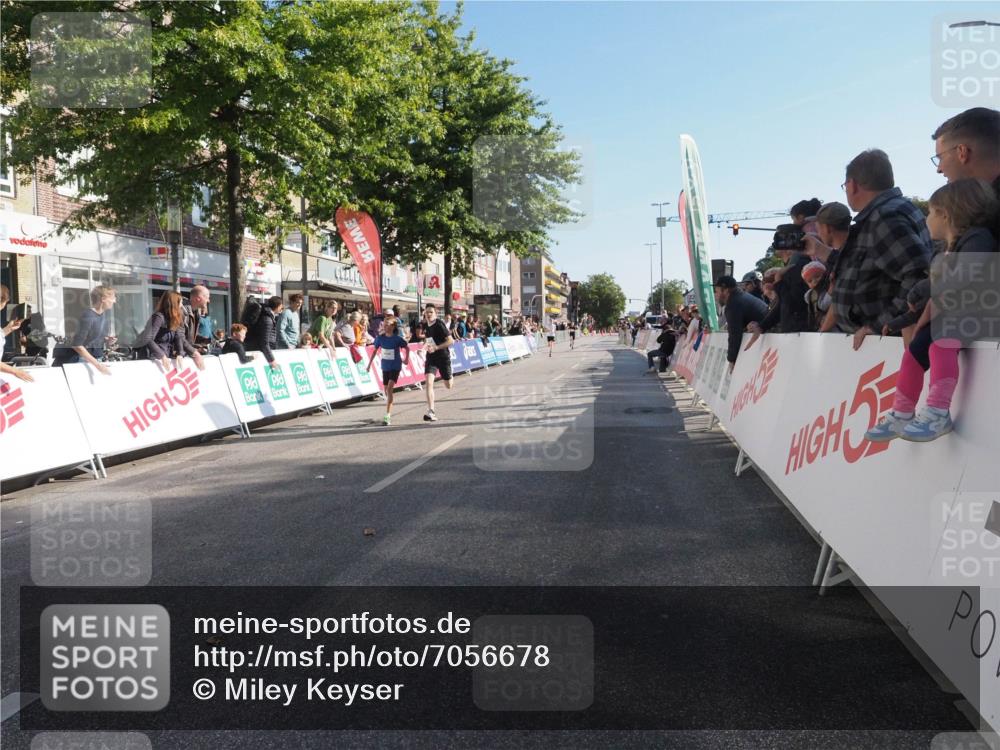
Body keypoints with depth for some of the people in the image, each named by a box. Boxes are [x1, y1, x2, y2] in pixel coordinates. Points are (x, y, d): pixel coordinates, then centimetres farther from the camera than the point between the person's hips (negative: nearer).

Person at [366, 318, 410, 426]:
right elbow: (375, 350, 8)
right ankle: (389, 414, 36)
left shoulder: (397, 338, -12)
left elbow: (407, 348, 4)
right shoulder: (380, 337, -4)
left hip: (395, 366, -4)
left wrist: (406, 359, -1)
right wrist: (369, 364, 9)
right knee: (386, 390, 14)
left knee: (389, 389, -17)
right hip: (385, 366, 4)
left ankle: (387, 416, -18)